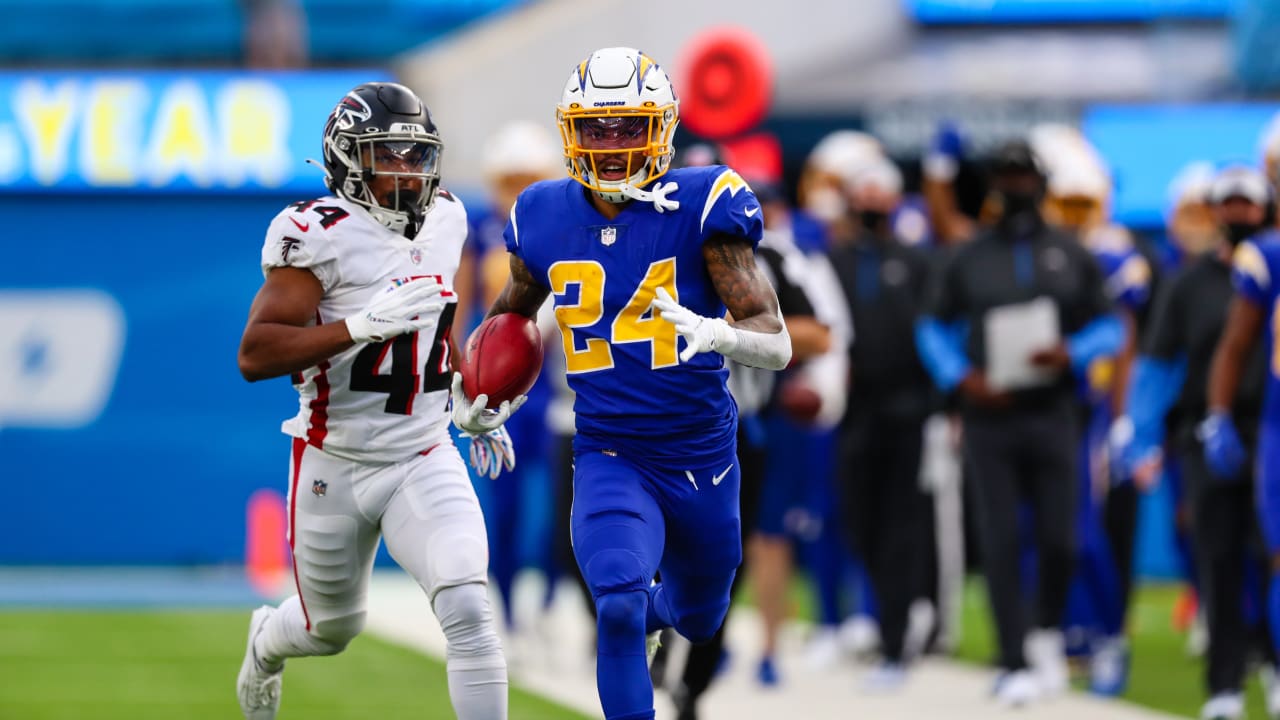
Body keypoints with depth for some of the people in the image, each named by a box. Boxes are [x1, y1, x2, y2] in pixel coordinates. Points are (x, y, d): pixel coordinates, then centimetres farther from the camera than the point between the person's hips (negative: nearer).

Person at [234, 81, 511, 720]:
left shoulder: (444, 220, 2)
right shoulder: (320, 234, -18)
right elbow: (254, 355, -25)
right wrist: (364, 324, -33)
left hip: (424, 461, 3)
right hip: (335, 467, -3)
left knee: (468, 613, -19)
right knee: (334, 628, 19)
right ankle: (267, 641, 55)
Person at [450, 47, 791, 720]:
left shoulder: (700, 207, -14)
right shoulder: (544, 218, -2)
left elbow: (777, 343, -20)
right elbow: (512, 311, 21)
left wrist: (716, 334, -40)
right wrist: (468, 390, 8)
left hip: (702, 458, 0)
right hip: (609, 457, 0)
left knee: (697, 620, 23)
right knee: (618, 607, -27)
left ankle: (649, 606, 60)